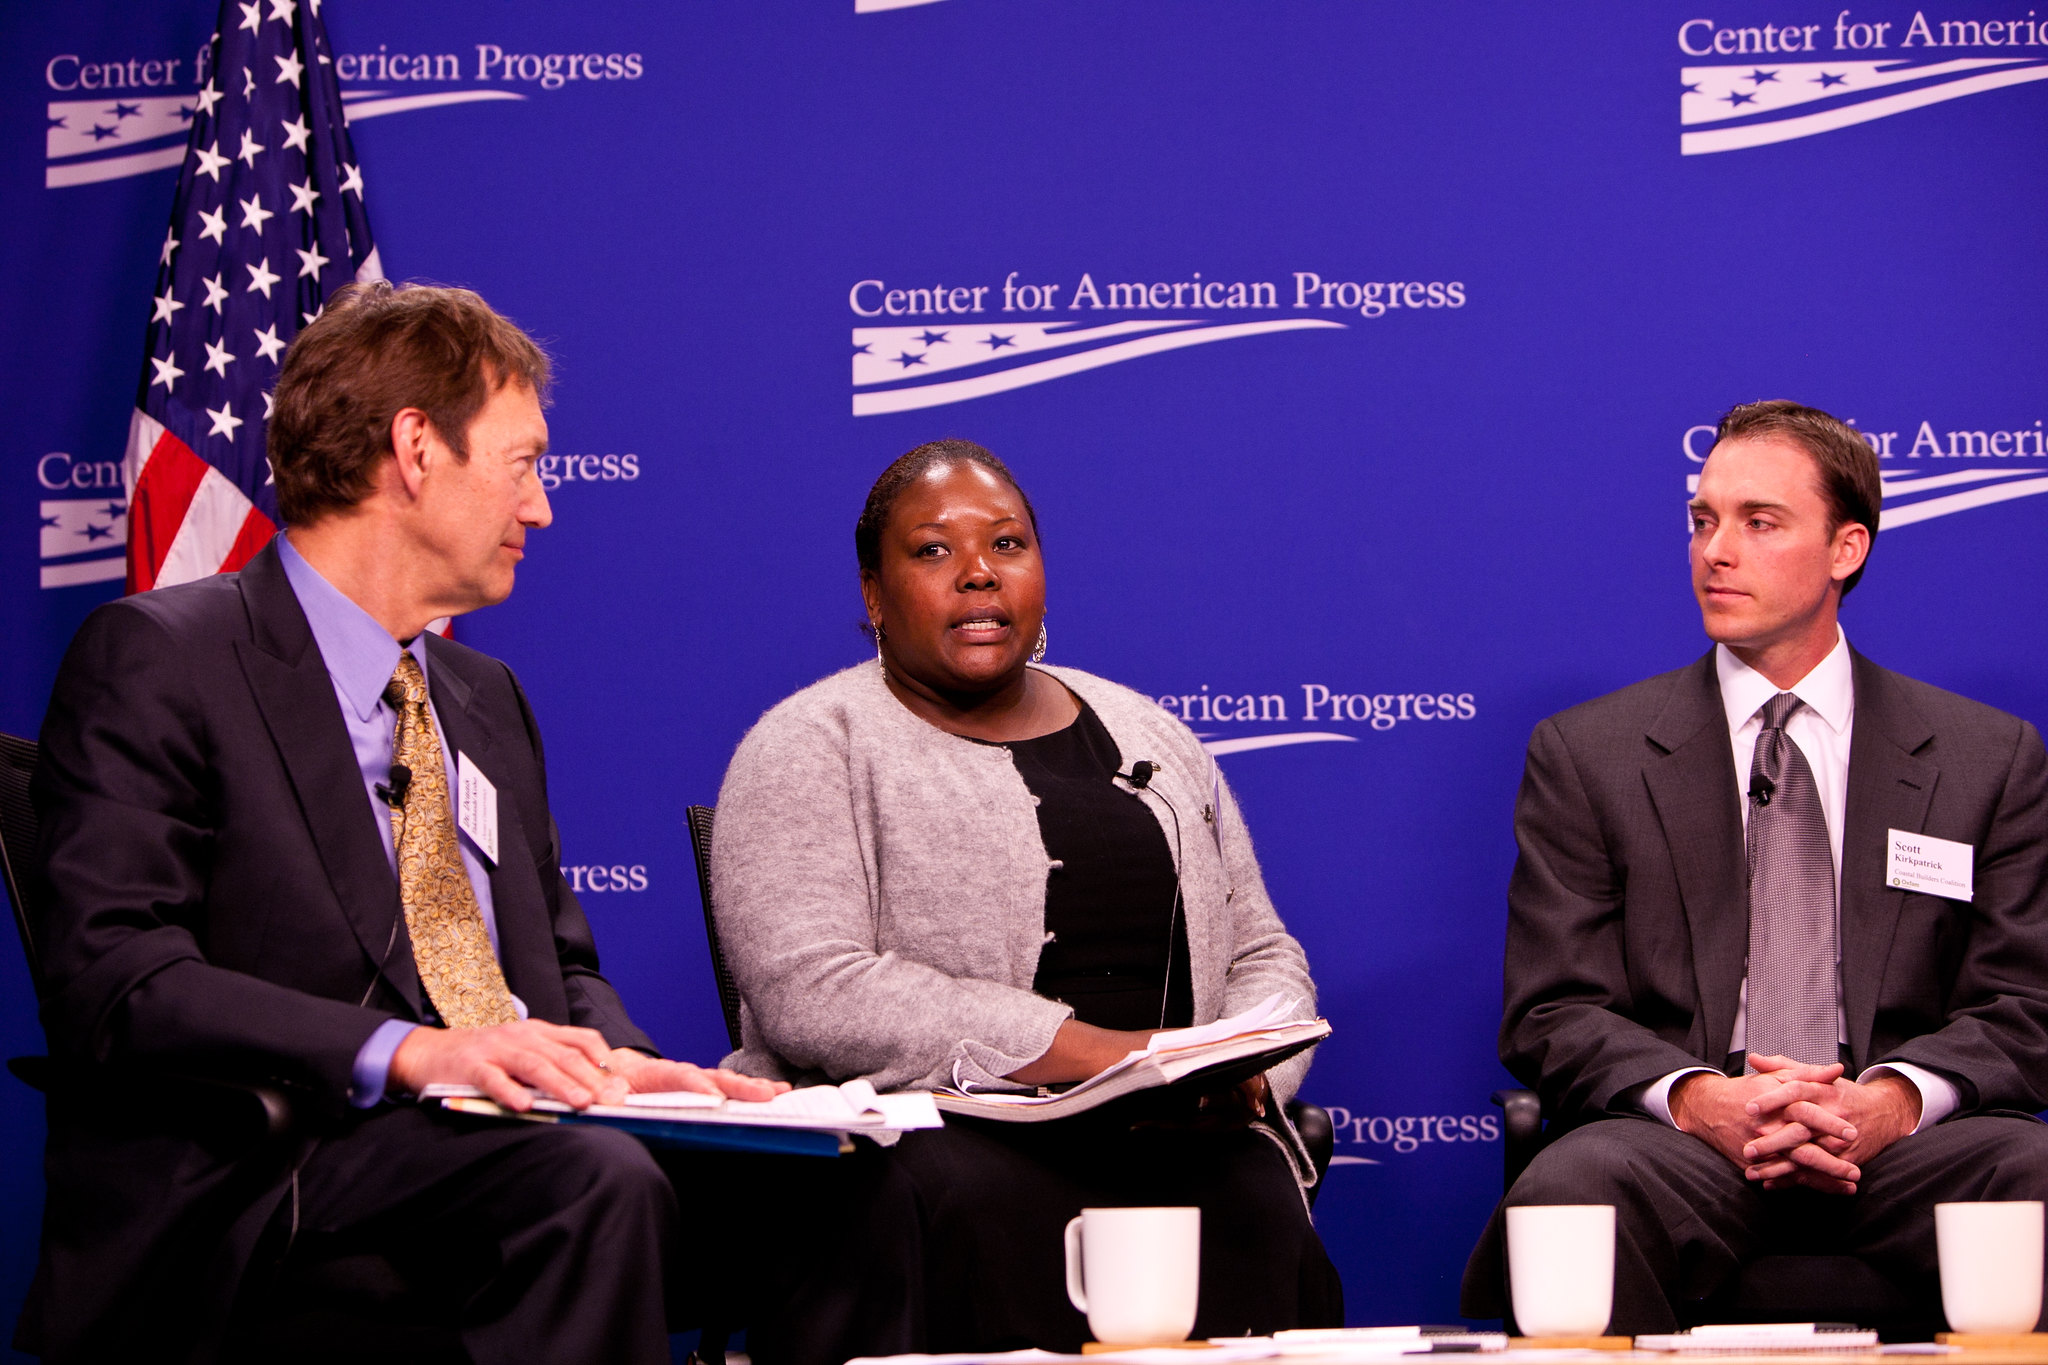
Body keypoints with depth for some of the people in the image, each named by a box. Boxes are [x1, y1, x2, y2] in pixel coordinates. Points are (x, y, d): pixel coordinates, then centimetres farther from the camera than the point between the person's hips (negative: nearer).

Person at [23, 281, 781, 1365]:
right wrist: (406, 1052, -25)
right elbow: (116, 978, -13)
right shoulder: (156, 658, -2)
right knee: (600, 1183, -35)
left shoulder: (486, 699, 25)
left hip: (509, 1139, 7)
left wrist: (617, 1063, -1)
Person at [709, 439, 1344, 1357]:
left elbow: (1262, 957, 24)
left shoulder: (1151, 739, 22)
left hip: (1173, 1140, 4)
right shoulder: (814, 747, 4)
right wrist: (1092, 1053, -17)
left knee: (1254, 1211, -32)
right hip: (924, 1134, -3)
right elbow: (808, 993, -11)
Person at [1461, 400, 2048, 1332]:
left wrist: (1894, 1098, -15)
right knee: (1569, 1188, -36)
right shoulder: (1585, 756, 12)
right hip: (1678, 1144, 0)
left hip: (1898, 1147, 1)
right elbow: (1553, 1011, 6)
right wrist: (1695, 1098, -16)